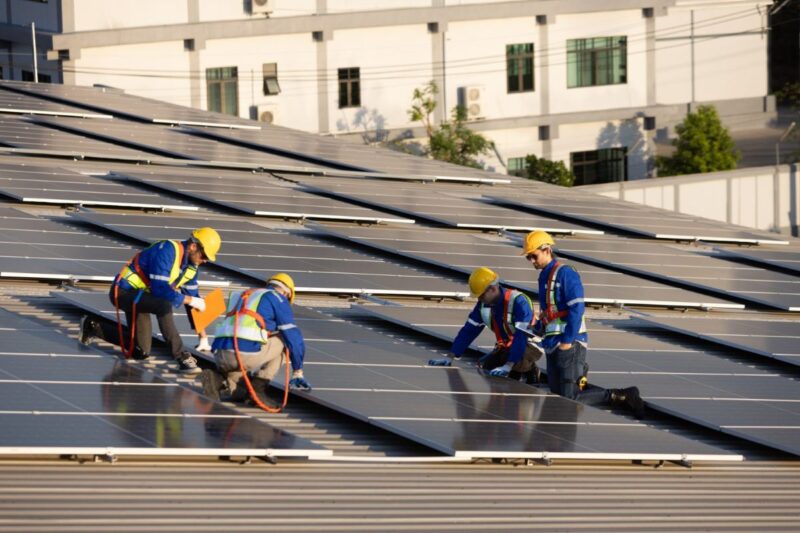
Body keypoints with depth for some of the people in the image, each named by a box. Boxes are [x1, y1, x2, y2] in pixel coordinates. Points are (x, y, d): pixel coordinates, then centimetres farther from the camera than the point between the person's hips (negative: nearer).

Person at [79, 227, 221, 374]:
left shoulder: (191, 264, 3)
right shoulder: (166, 251, -25)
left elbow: (193, 294, 10)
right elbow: (160, 289, -32)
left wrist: (202, 335, 9)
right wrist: (189, 300, -26)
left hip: (141, 297, 10)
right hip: (125, 291, -10)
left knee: (141, 352, 10)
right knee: (164, 305, -37)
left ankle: (93, 327, 29)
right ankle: (182, 357, -31)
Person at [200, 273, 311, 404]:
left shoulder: (241, 296, 34)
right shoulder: (278, 299, 13)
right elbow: (293, 336, 12)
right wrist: (298, 372, 23)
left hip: (219, 355, 7)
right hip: (247, 355, -7)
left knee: (239, 394, 29)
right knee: (282, 339, 19)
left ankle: (217, 379, -3)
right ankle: (259, 388, 7)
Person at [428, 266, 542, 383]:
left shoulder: (518, 302, -30)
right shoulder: (483, 305, -7)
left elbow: (521, 336, -36)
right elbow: (468, 331, -2)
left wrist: (508, 366, -43)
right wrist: (450, 357, -10)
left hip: (529, 345, -7)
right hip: (506, 347, 7)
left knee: (519, 363, -36)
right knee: (484, 365, -9)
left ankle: (530, 370, -2)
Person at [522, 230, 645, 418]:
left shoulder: (565, 273, -12)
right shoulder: (544, 276, 16)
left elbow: (576, 309, -19)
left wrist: (567, 341, -21)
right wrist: (537, 329, 7)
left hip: (570, 344, -10)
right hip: (553, 344, 10)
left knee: (571, 398, -13)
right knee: (557, 393, 12)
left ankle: (622, 396, -3)